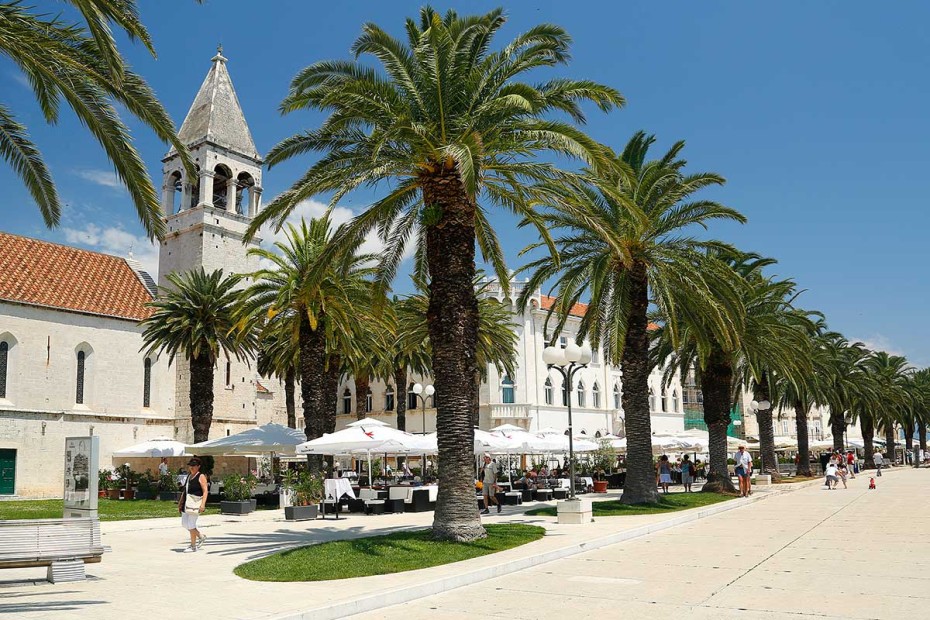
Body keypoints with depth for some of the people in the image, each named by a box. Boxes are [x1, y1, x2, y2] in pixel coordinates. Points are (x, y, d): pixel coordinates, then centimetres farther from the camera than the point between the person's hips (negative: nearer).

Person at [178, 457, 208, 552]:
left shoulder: (201, 477, -7)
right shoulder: (189, 476, 17)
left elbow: (205, 491, -13)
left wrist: (203, 504, -22)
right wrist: (180, 503, 20)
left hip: (195, 502, -8)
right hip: (187, 502, 8)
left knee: (191, 524, -6)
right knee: (184, 524, 10)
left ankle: (193, 546, 7)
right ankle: (201, 537, 27)